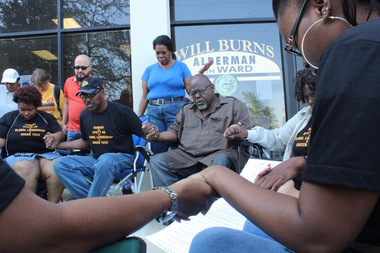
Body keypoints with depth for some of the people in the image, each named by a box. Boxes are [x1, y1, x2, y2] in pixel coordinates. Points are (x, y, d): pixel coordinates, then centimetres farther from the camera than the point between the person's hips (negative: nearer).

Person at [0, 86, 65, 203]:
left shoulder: (47, 117, 18)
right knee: (26, 171, -37)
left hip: (45, 154, 1)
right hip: (17, 155, -1)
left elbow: (60, 133, 9)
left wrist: (54, 137, -16)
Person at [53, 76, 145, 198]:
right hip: (95, 159, 6)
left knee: (105, 160, -40)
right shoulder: (85, 115, 9)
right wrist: (58, 144, 19)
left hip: (122, 157, -6)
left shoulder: (122, 111, -8)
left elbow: (143, 134, -8)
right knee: (60, 164, -13)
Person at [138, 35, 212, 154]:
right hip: (153, 111, 3)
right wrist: (138, 118, 11)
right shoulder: (149, 70, 15)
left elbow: (191, 89, 1)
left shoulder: (181, 66, 8)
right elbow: (144, 97, 15)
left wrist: (200, 73, -10)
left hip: (176, 108, -2)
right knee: (157, 148, 2)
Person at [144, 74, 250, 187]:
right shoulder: (186, 110, 27)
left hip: (219, 154, -3)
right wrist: (157, 136, 3)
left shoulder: (233, 105, 12)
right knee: (156, 161, -19)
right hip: (186, 156, 4)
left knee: (221, 162, -39)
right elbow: (174, 132, 24)